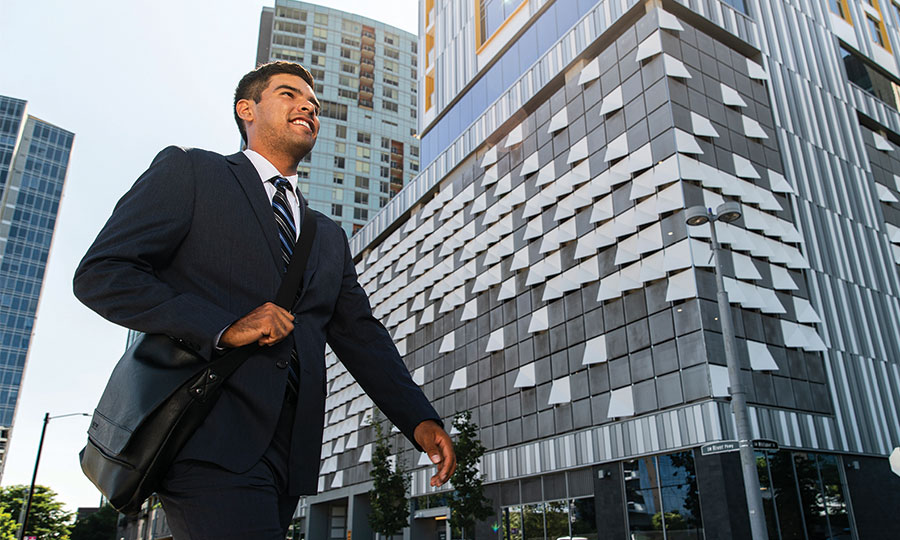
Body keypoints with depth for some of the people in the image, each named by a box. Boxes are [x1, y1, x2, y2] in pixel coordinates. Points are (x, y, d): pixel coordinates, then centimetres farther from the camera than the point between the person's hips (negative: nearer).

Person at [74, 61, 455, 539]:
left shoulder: (330, 237, 23)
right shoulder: (188, 171, 7)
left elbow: (360, 336, 17)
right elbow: (99, 274, -2)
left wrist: (419, 420, 3)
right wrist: (222, 327, -15)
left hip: (287, 453, 6)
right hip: (210, 439, -5)